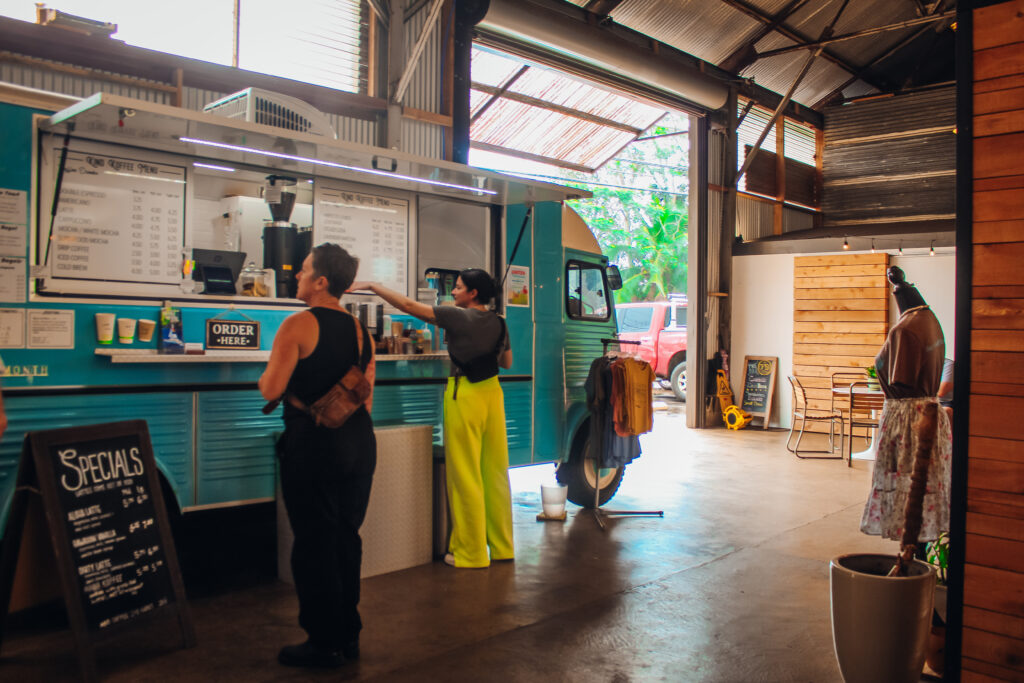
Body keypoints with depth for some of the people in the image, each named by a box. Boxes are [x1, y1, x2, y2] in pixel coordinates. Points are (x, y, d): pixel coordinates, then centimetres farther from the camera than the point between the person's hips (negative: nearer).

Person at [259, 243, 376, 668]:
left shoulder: (299, 326, -11)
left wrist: (267, 373, 9)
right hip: (359, 441, 7)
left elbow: (271, 391, -12)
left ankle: (324, 643, 12)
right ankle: (348, 635, 25)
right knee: (347, 537, 14)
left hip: (313, 442, -7)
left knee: (315, 542, 3)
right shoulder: (361, 331, 9)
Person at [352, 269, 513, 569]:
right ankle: (502, 546, 20)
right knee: (495, 471, 11)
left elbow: (408, 305, -11)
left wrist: (372, 286, -4)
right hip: (492, 393, 6)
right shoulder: (499, 324, 6)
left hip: (464, 395, -6)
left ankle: (471, 552, 8)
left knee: (465, 475, 1)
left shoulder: (457, 317, -11)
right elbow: (507, 362, 18)